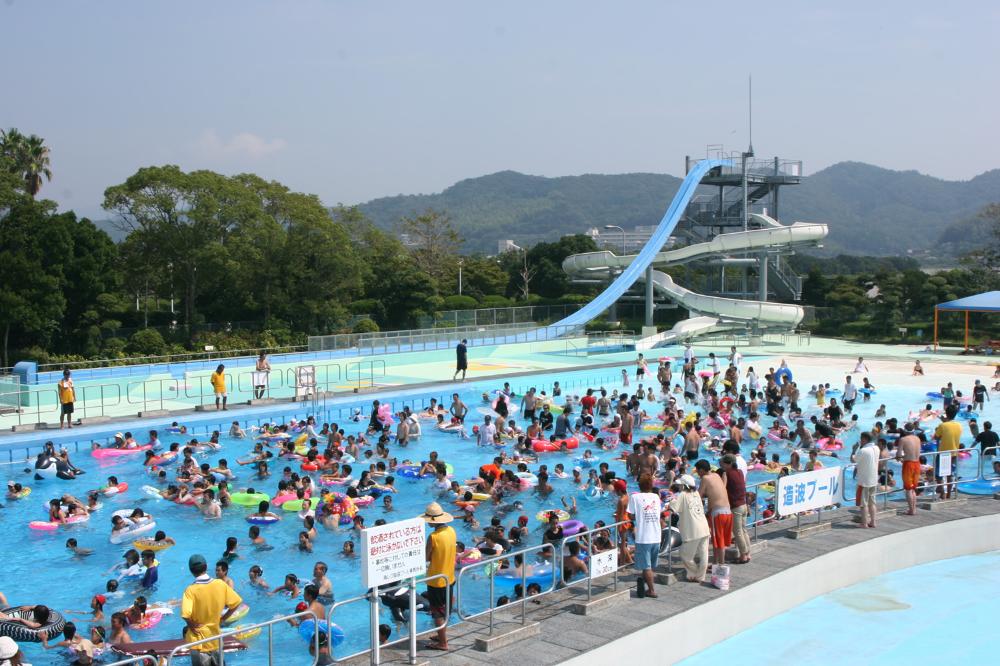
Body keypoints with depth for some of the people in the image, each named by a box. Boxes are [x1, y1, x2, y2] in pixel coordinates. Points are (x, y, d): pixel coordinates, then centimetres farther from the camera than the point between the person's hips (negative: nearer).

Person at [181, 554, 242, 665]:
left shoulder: (191, 590, -20)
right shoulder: (220, 584, -7)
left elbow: (186, 615, -31)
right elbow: (236, 602, -1)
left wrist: (192, 625, -12)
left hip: (199, 640, -4)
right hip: (215, 638, 4)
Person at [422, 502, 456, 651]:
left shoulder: (433, 537, -24)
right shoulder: (451, 531, -3)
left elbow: (427, 558, -16)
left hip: (437, 580, -7)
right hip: (449, 578, 7)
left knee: (438, 613, 5)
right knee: (444, 610, 22)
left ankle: (442, 643, 13)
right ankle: (442, 636, 35)